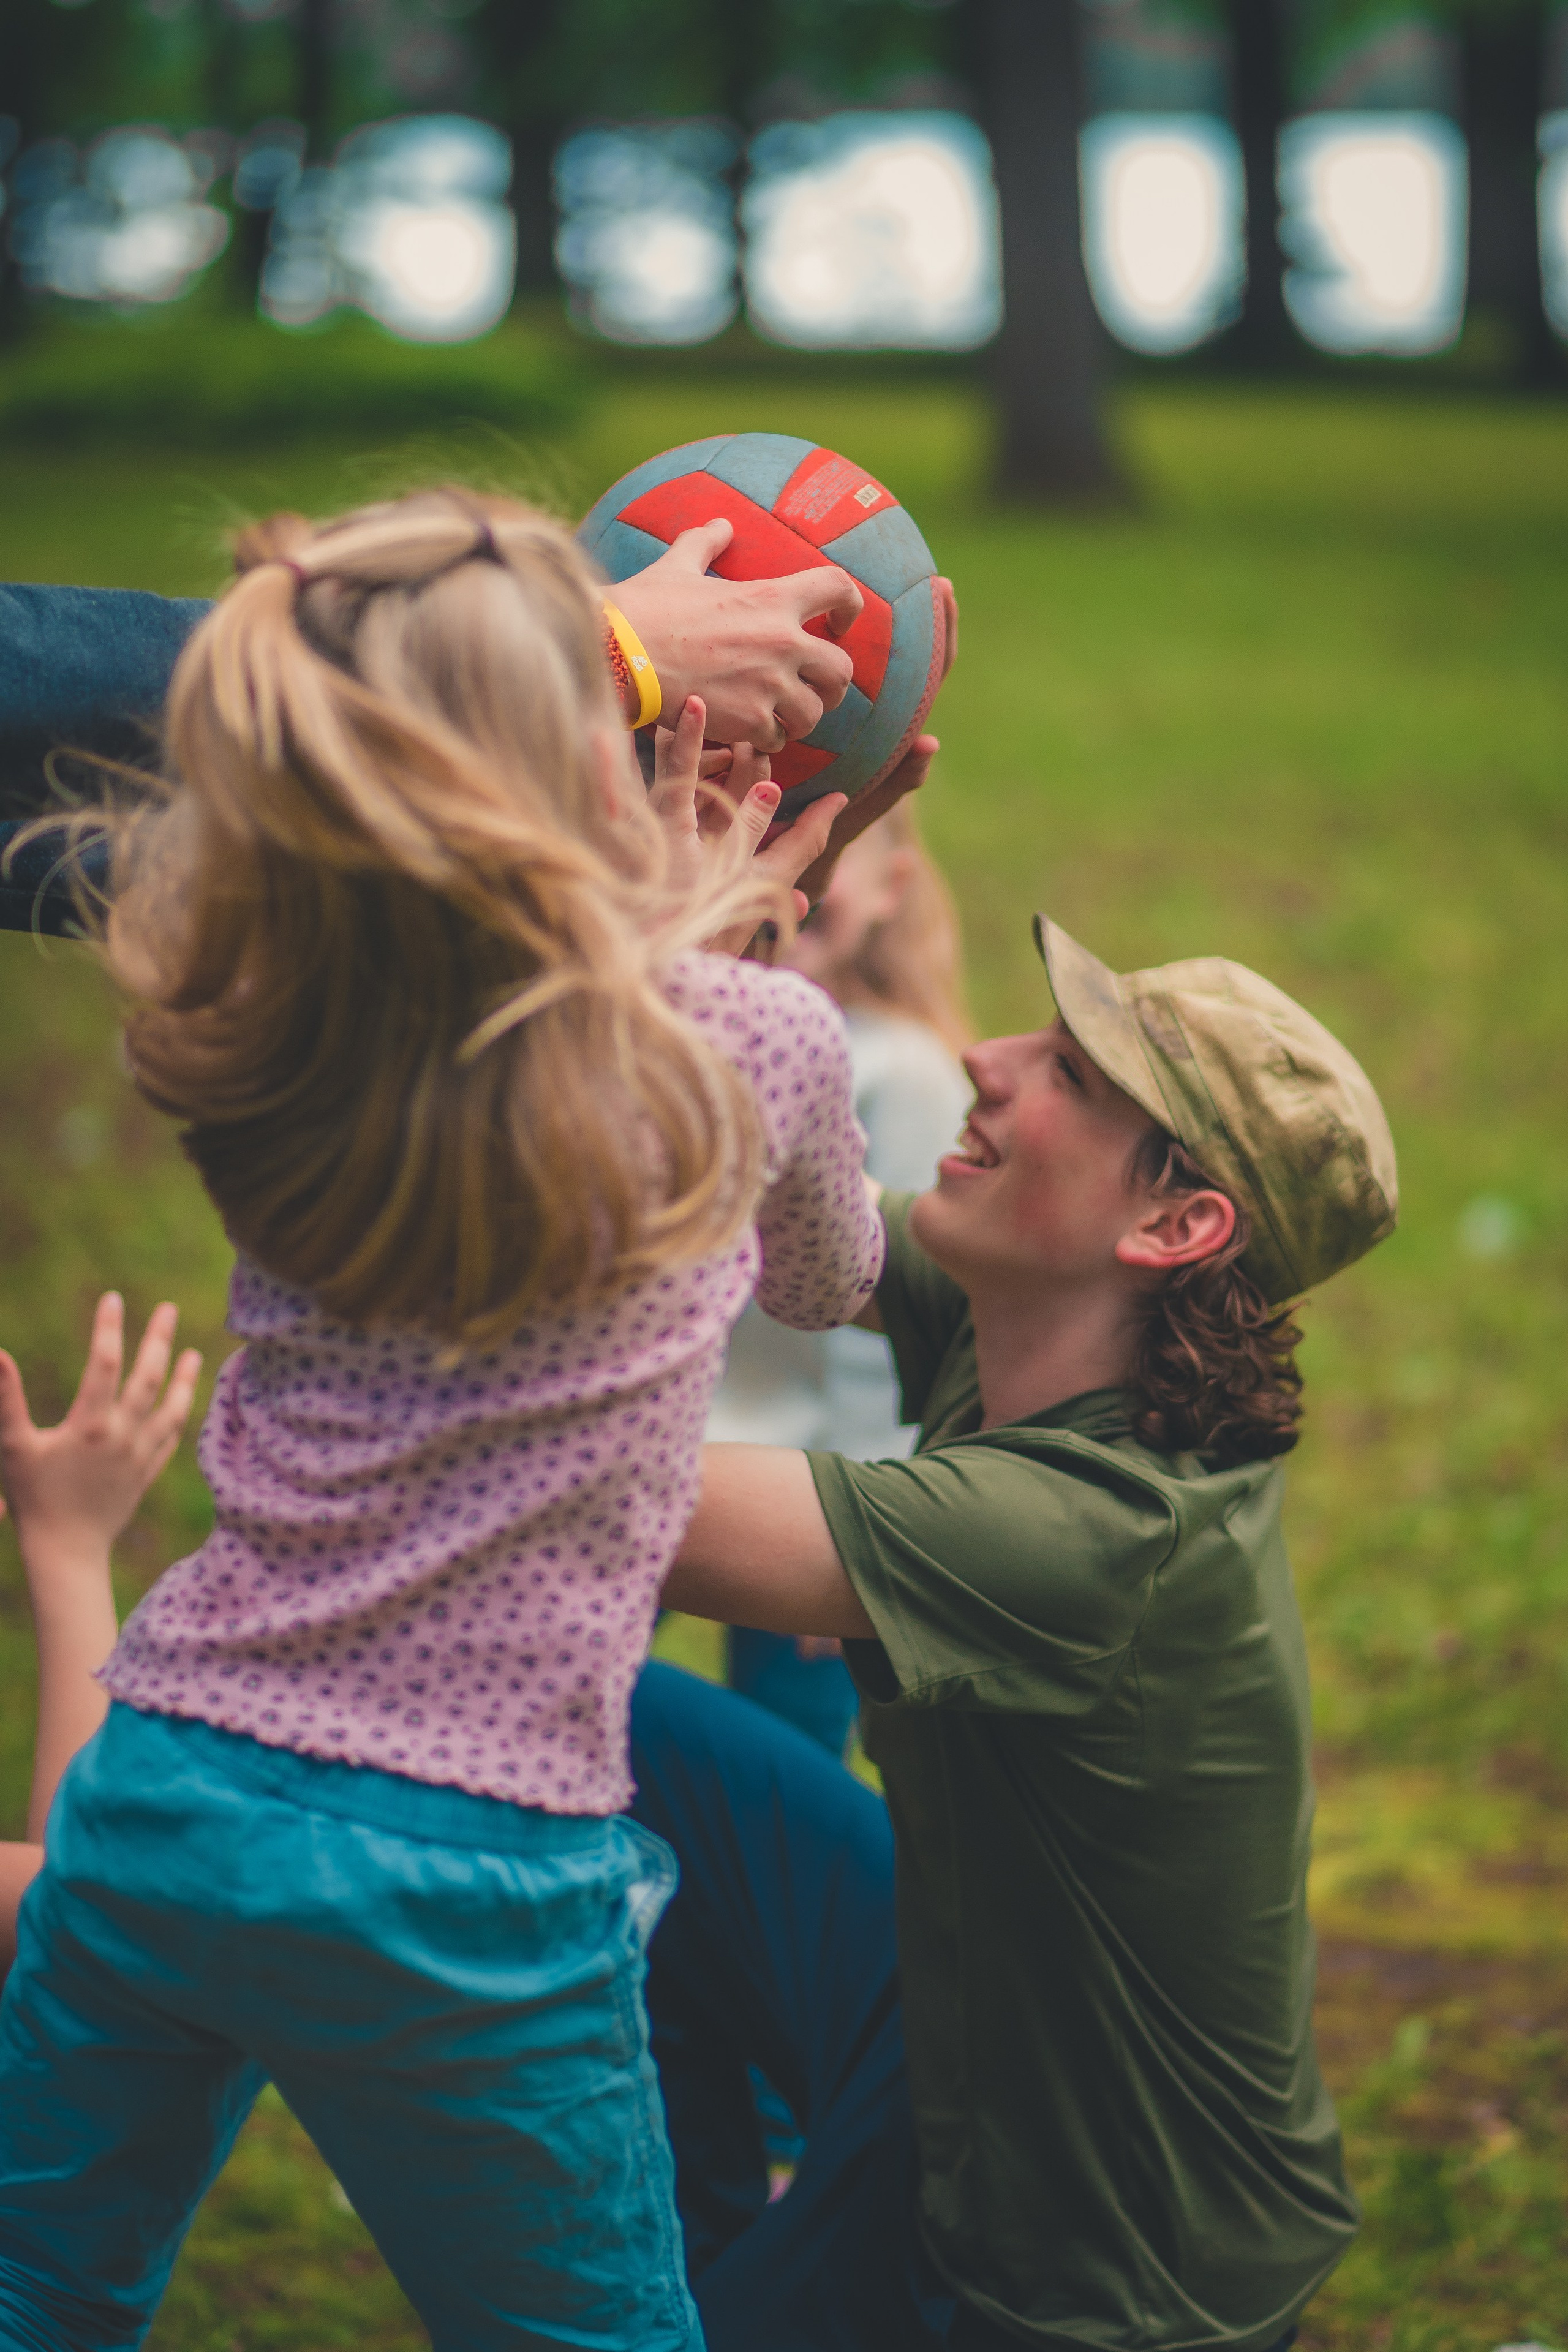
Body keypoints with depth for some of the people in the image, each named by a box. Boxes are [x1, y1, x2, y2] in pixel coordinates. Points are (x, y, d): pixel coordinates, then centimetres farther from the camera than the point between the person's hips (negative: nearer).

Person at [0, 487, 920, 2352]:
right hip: (464, 1884, -4)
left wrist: (659, 927, 21)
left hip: (156, 1793, 4)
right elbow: (829, 1281, 15)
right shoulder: (751, 1046, -9)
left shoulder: (251, 1045, -1)